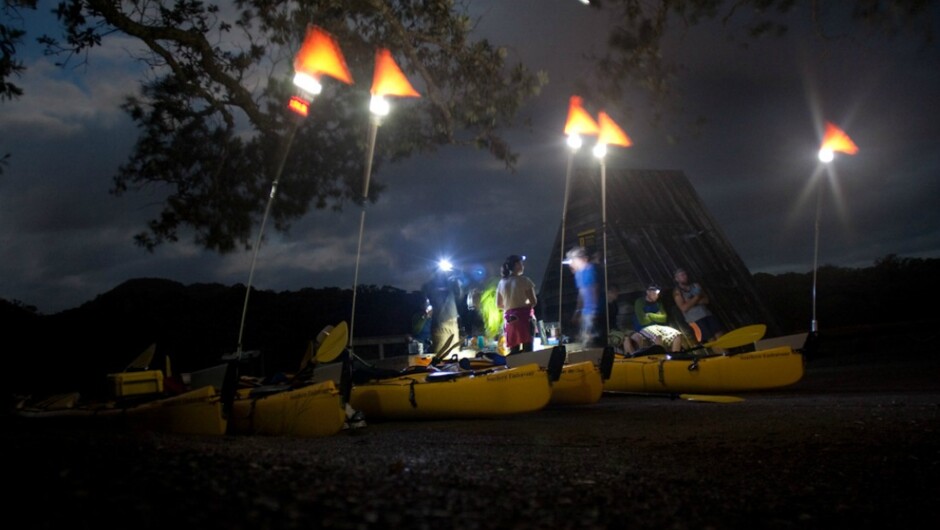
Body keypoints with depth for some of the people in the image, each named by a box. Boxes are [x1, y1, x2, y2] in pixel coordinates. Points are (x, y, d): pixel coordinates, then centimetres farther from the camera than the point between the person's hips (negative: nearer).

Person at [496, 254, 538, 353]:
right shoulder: (524, 280, -5)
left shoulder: (501, 283, 10)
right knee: (527, 349, -5)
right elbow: (533, 301, -9)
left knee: (514, 351, 6)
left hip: (509, 318, 5)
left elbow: (498, 305, 14)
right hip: (525, 317, -5)